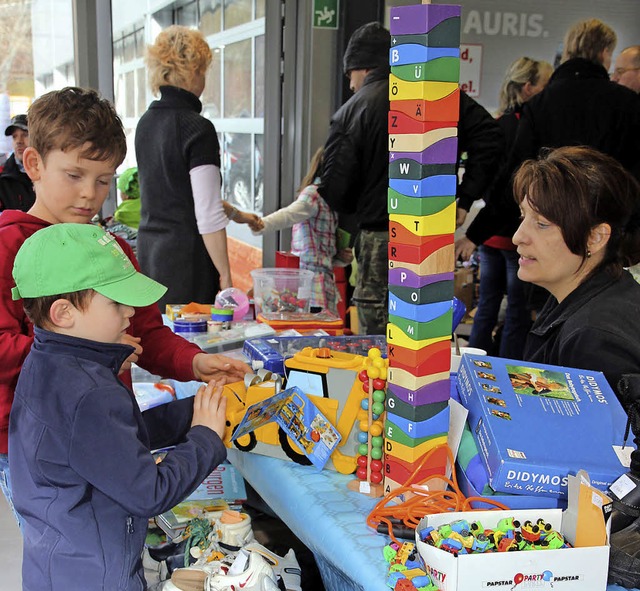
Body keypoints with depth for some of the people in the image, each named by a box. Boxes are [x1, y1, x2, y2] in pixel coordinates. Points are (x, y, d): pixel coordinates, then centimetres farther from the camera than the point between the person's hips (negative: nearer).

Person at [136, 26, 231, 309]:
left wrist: (232, 211, 29)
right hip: (186, 257, -8)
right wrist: (225, 276, -11)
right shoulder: (198, 129, -15)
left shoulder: (146, 123, 9)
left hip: (149, 250, 8)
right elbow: (207, 215, -18)